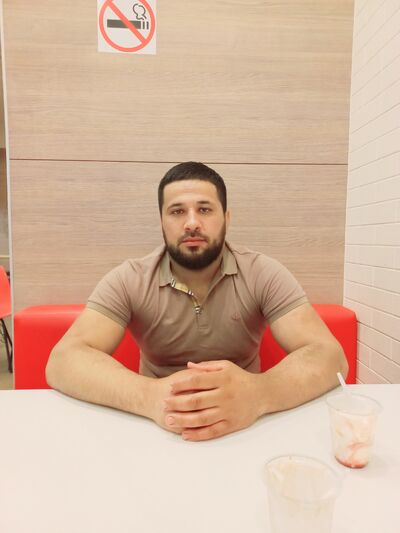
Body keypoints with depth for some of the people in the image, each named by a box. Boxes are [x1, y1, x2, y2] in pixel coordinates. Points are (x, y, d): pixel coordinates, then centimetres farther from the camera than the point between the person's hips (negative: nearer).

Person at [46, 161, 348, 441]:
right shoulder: (129, 280, -9)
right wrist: (149, 396, -37)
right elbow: (63, 362, -19)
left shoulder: (264, 275, -10)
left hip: (245, 428, 1)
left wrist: (258, 393, -39)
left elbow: (329, 357, -18)